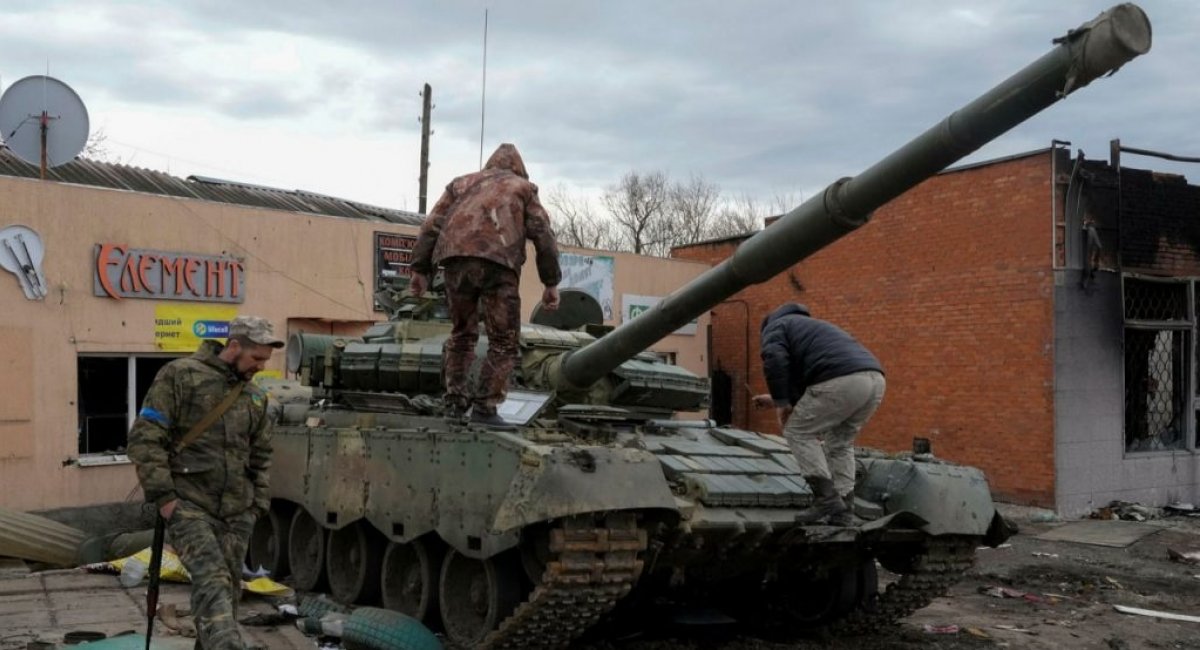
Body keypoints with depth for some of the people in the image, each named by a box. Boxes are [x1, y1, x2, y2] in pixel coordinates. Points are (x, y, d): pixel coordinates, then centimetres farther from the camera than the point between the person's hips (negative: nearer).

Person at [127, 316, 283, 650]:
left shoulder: (255, 397, 15)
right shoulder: (180, 376, -4)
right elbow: (144, 438, -7)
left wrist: (258, 503, 15)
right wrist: (162, 495, -12)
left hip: (236, 512, 6)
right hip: (188, 504, -6)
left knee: (228, 588, 8)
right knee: (212, 580, -23)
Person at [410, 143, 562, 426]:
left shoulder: (461, 183, 30)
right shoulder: (524, 187, 24)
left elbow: (431, 227, 18)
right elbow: (543, 235, 10)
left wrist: (420, 269, 16)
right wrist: (551, 282, 8)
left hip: (455, 259, 3)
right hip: (498, 261, -3)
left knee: (462, 333, 19)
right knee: (503, 341, 4)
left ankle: (455, 401, 15)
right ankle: (484, 406, -3)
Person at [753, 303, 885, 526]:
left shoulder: (775, 326, 20)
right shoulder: (810, 327, 43)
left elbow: (775, 360, -3)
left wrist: (781, 402, 5)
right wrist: (781, 399, 45)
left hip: (841, 380, -8)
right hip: (874, 378, 8)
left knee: (798, 432, 9)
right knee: (840, 442, 23)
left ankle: (826, 498, 1)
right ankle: (842, 510, 16)